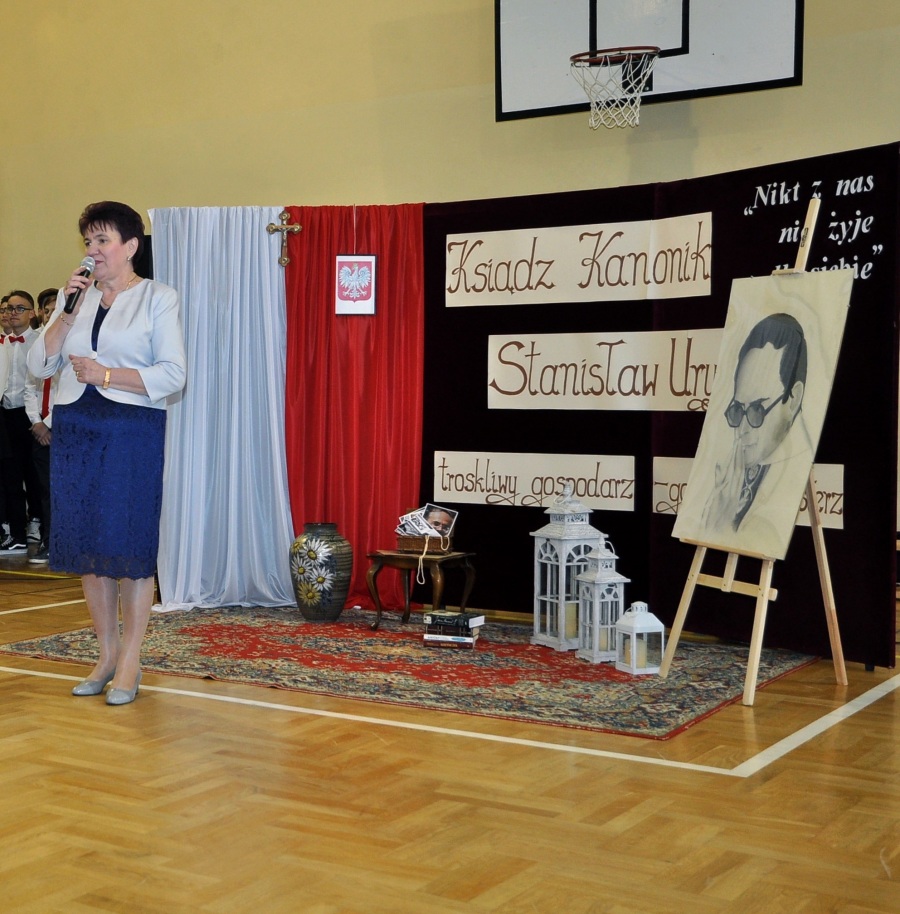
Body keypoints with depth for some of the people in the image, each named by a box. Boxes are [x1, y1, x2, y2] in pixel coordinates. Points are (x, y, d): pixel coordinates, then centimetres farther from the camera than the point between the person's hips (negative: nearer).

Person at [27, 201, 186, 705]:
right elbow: (40, 365, 8)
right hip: (75, 427, 5)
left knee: (131, 542, -4)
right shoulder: (77, 295, 14)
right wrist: (67, 312, -3)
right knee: (85, 542, 6)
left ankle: (130, 663, 5)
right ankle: (107, 654, 18)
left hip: (132, 430, -5)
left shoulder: (158, 298, 1)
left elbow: (173, 374, -7)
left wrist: (106, 374, -14)